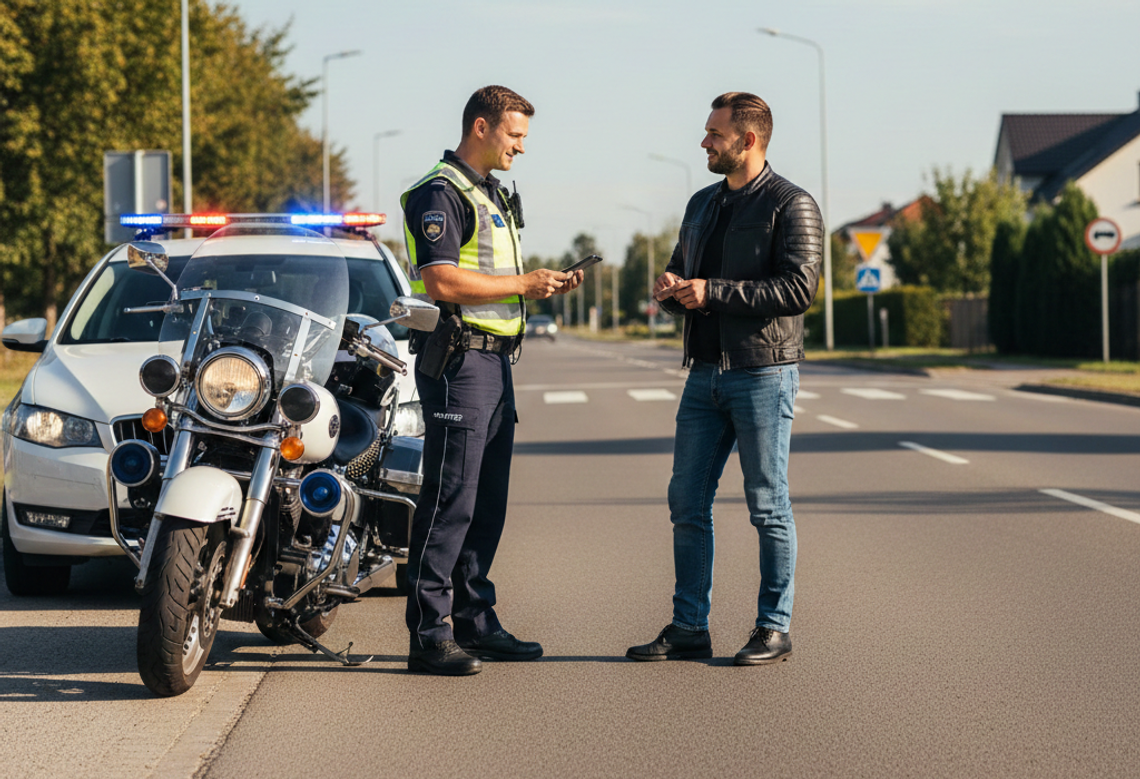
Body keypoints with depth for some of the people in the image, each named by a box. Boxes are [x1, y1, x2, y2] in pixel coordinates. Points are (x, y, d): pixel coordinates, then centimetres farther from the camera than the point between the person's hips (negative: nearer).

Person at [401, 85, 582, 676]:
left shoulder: (493, 195, 21)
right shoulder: (441, 193, -11)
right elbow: (441, 281, -21)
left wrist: (543, 286, 10)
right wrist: (523, 284, -16)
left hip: (494, 361, 10)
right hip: (459, 359, -10)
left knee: (487, 502, 12)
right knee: (449, 500, -10)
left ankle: (474, 622, 18)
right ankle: (428, 634, -9)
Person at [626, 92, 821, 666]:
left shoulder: (790, 205, -6)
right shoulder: (703, 205, 17)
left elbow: (798, 286, -17)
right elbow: (681, 272, 25)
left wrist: (713, 291, -18)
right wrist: (670, 289, 0)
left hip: (763, 373, -7)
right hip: (706, 374, 7)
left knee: (768, 506, -1)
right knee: (688, 504, 5)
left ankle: (774, 629, 8)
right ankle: (689, 628, 12)